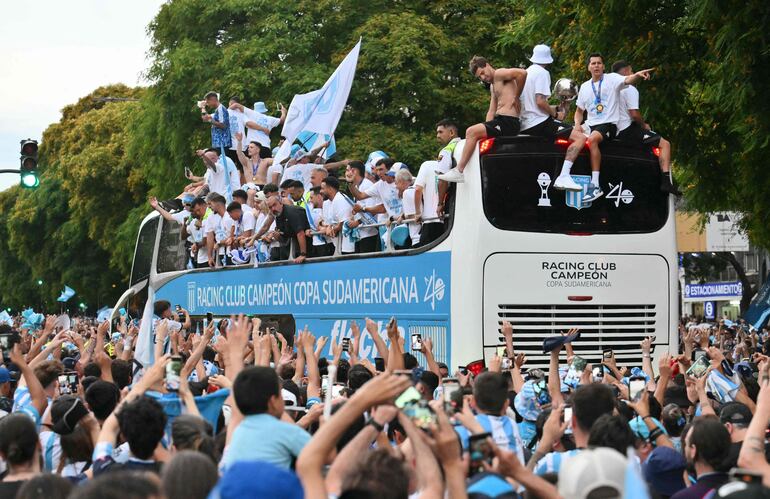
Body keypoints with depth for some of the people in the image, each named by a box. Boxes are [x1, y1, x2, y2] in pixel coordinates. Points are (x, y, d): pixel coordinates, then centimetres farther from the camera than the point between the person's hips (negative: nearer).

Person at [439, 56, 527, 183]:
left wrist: (516, 97, -13)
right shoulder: (493, 86, 26)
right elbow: (491, 112, 23)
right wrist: (485, 127, 7)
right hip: (499, 120, 11)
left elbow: (522, 73, -22)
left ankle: (459, 171, -20)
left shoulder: (499, 74, -4)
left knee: (472, 132, -20)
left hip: (508, 122, -11)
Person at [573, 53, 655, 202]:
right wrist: (577, 125, 3)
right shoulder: (584, 87, 17)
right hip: (590, 125, 6)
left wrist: (637, 75, -43)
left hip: (609, 124, -6)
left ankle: (595, 185, -38)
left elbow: (627, 80, -20)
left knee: (592, 139, -34)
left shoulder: (612, 79, 2)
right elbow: (579, 111, 24)